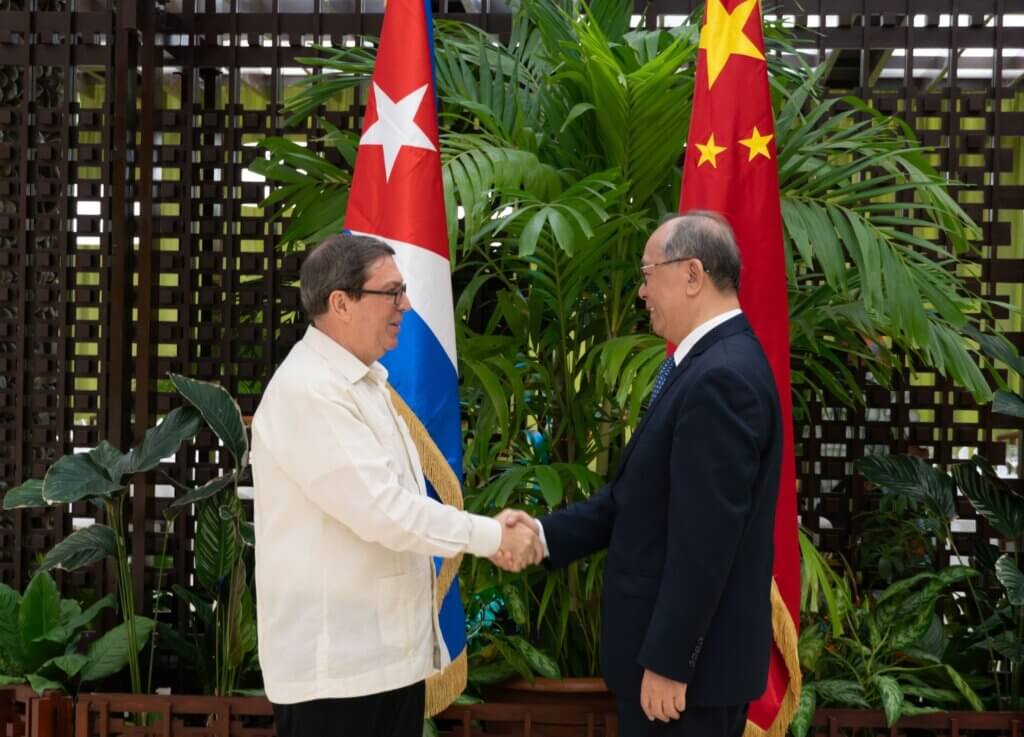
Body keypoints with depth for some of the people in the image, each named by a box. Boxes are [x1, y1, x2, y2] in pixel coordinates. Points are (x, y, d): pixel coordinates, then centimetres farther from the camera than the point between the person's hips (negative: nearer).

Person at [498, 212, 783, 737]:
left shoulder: (720, 378, -22)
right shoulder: (710, 363, 11)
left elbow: (703, 537, -25)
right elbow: (639, 495, 11)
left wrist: (666, 662, -21)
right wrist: (545, 533, 2)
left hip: (688, 656, -9)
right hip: (671, 643, 9)